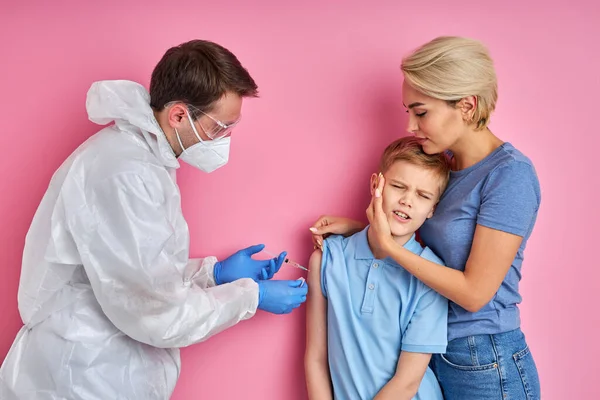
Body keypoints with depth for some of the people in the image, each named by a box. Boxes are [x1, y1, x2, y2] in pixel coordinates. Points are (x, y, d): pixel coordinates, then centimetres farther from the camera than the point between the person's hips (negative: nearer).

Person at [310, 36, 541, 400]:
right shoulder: (445, 164, 3)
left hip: (487, 369, -7)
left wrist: (388, 245, -20)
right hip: (434, 352, 7)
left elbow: (474, 292, -22)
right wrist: (358, 227, 3)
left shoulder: (509, 173, -20)